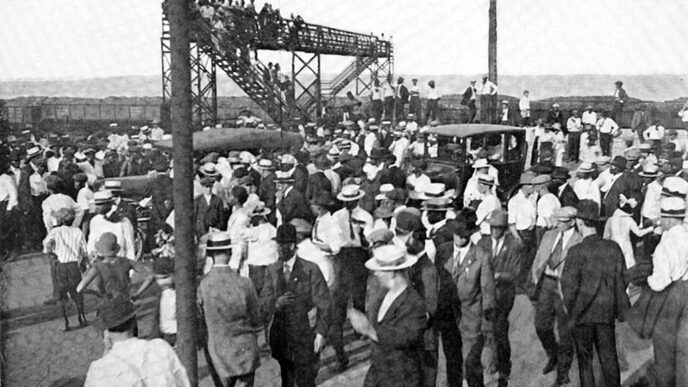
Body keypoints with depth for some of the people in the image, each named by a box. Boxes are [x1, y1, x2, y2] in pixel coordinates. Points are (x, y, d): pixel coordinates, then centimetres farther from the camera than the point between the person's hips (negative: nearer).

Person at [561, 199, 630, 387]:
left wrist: (570, 315, -2)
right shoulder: (613, 248, -5)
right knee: (609, 357, 15)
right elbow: (621, 280, 1)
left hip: (582, 315, -3)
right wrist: (621, 309, 12)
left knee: (585, 359, 12)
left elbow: (569, 285, -15)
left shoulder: (577, 252, -18)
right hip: (607, 312, 3)